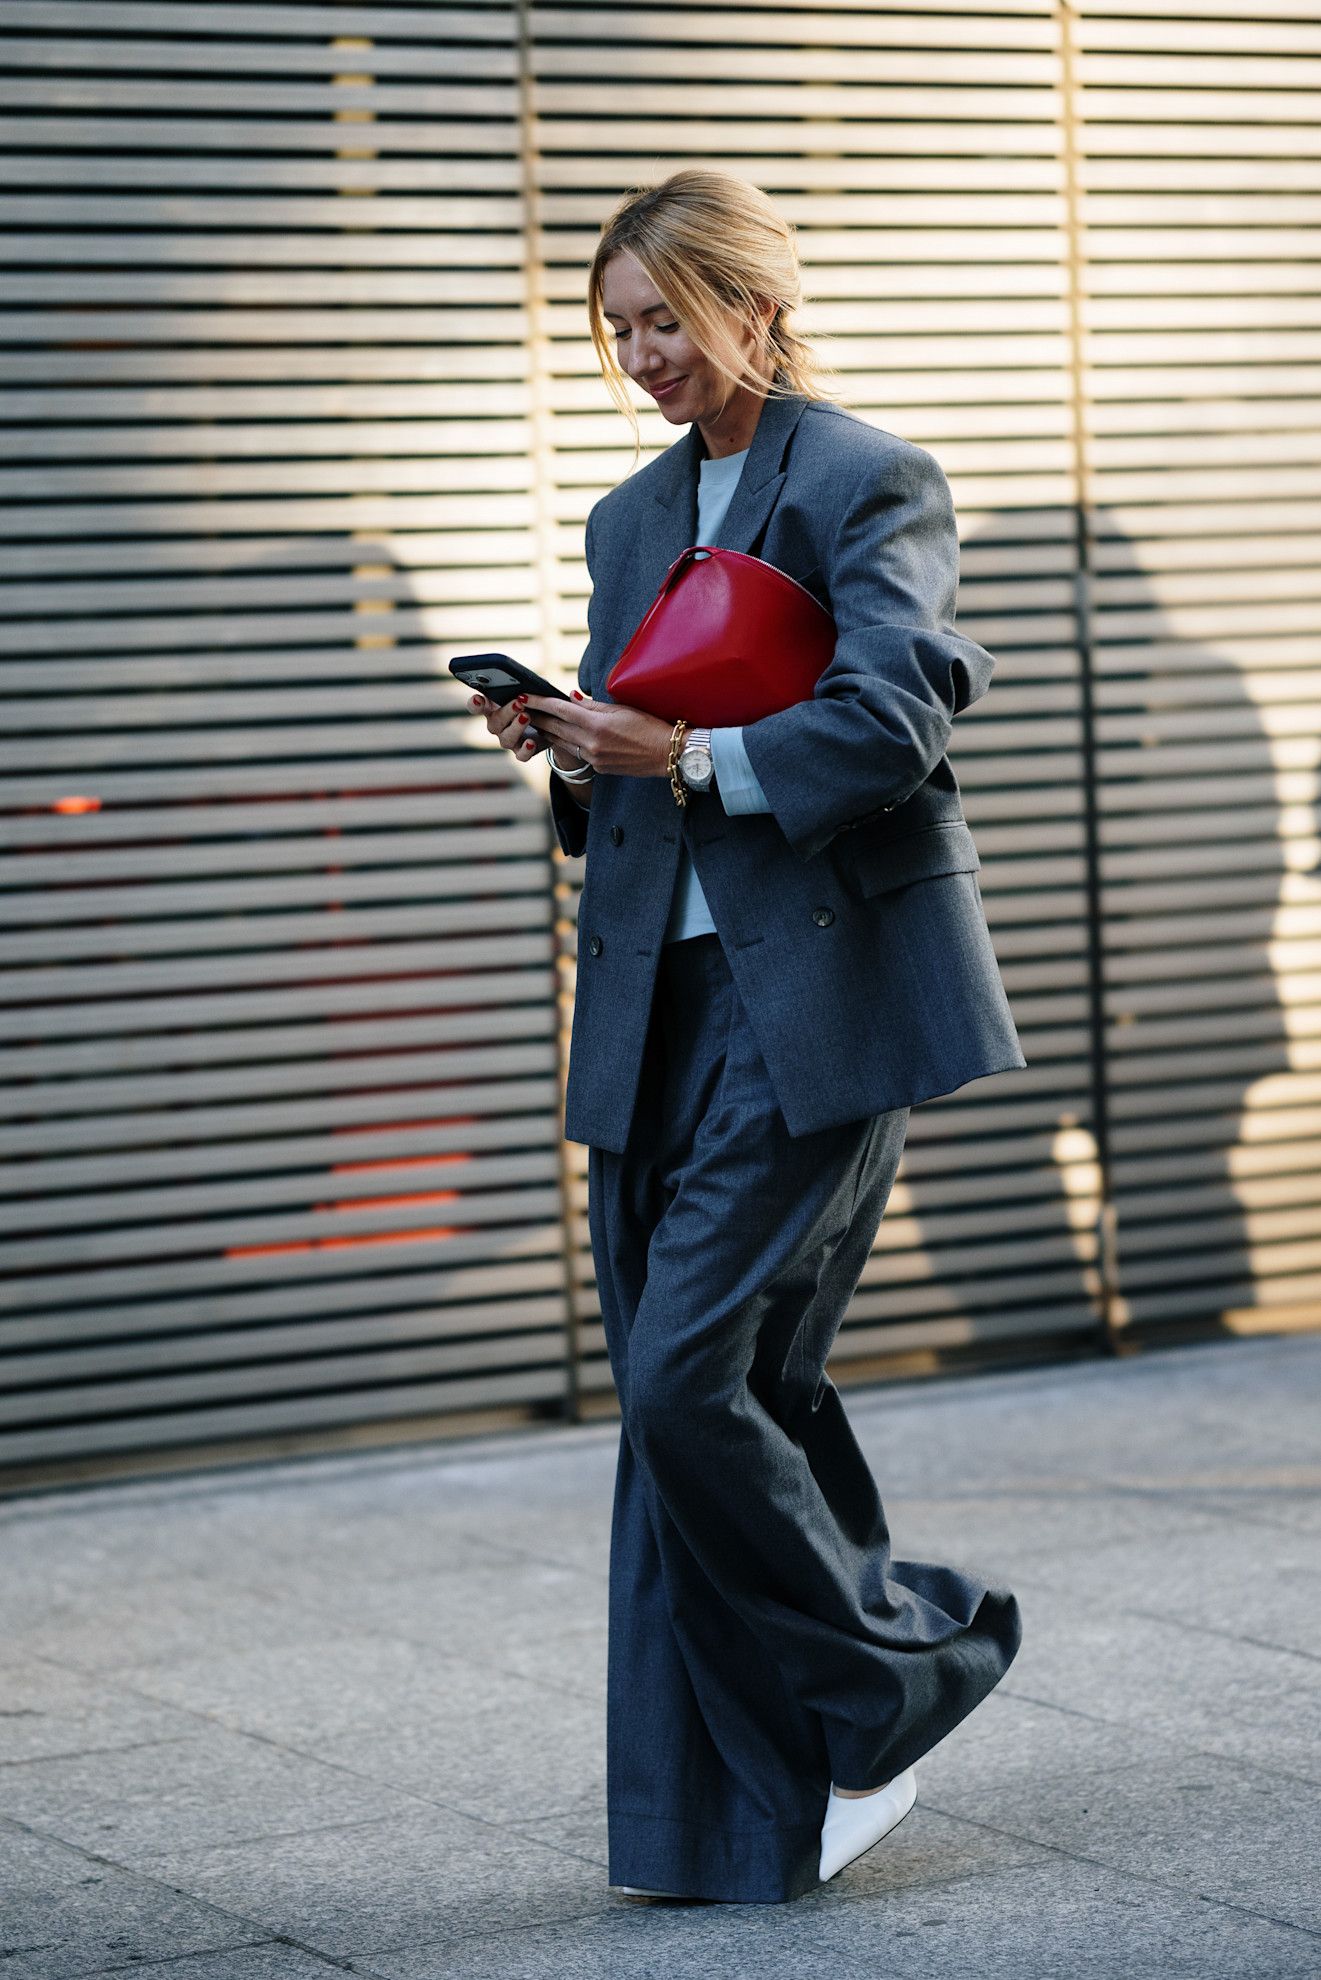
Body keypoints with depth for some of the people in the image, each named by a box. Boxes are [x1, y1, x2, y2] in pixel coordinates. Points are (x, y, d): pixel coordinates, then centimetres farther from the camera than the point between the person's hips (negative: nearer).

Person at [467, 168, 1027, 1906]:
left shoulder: (868, 484, -4)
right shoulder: (634, 518, 18)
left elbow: (892, 721, -16)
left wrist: (695, 762, -23)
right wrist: (573, 750, -1)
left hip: (819, 996, -7)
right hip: (665, 998, 7)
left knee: (689, 1378, -13)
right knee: (700, 1387, 6)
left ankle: (894, 1682, 7)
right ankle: (738, 1814, 14)